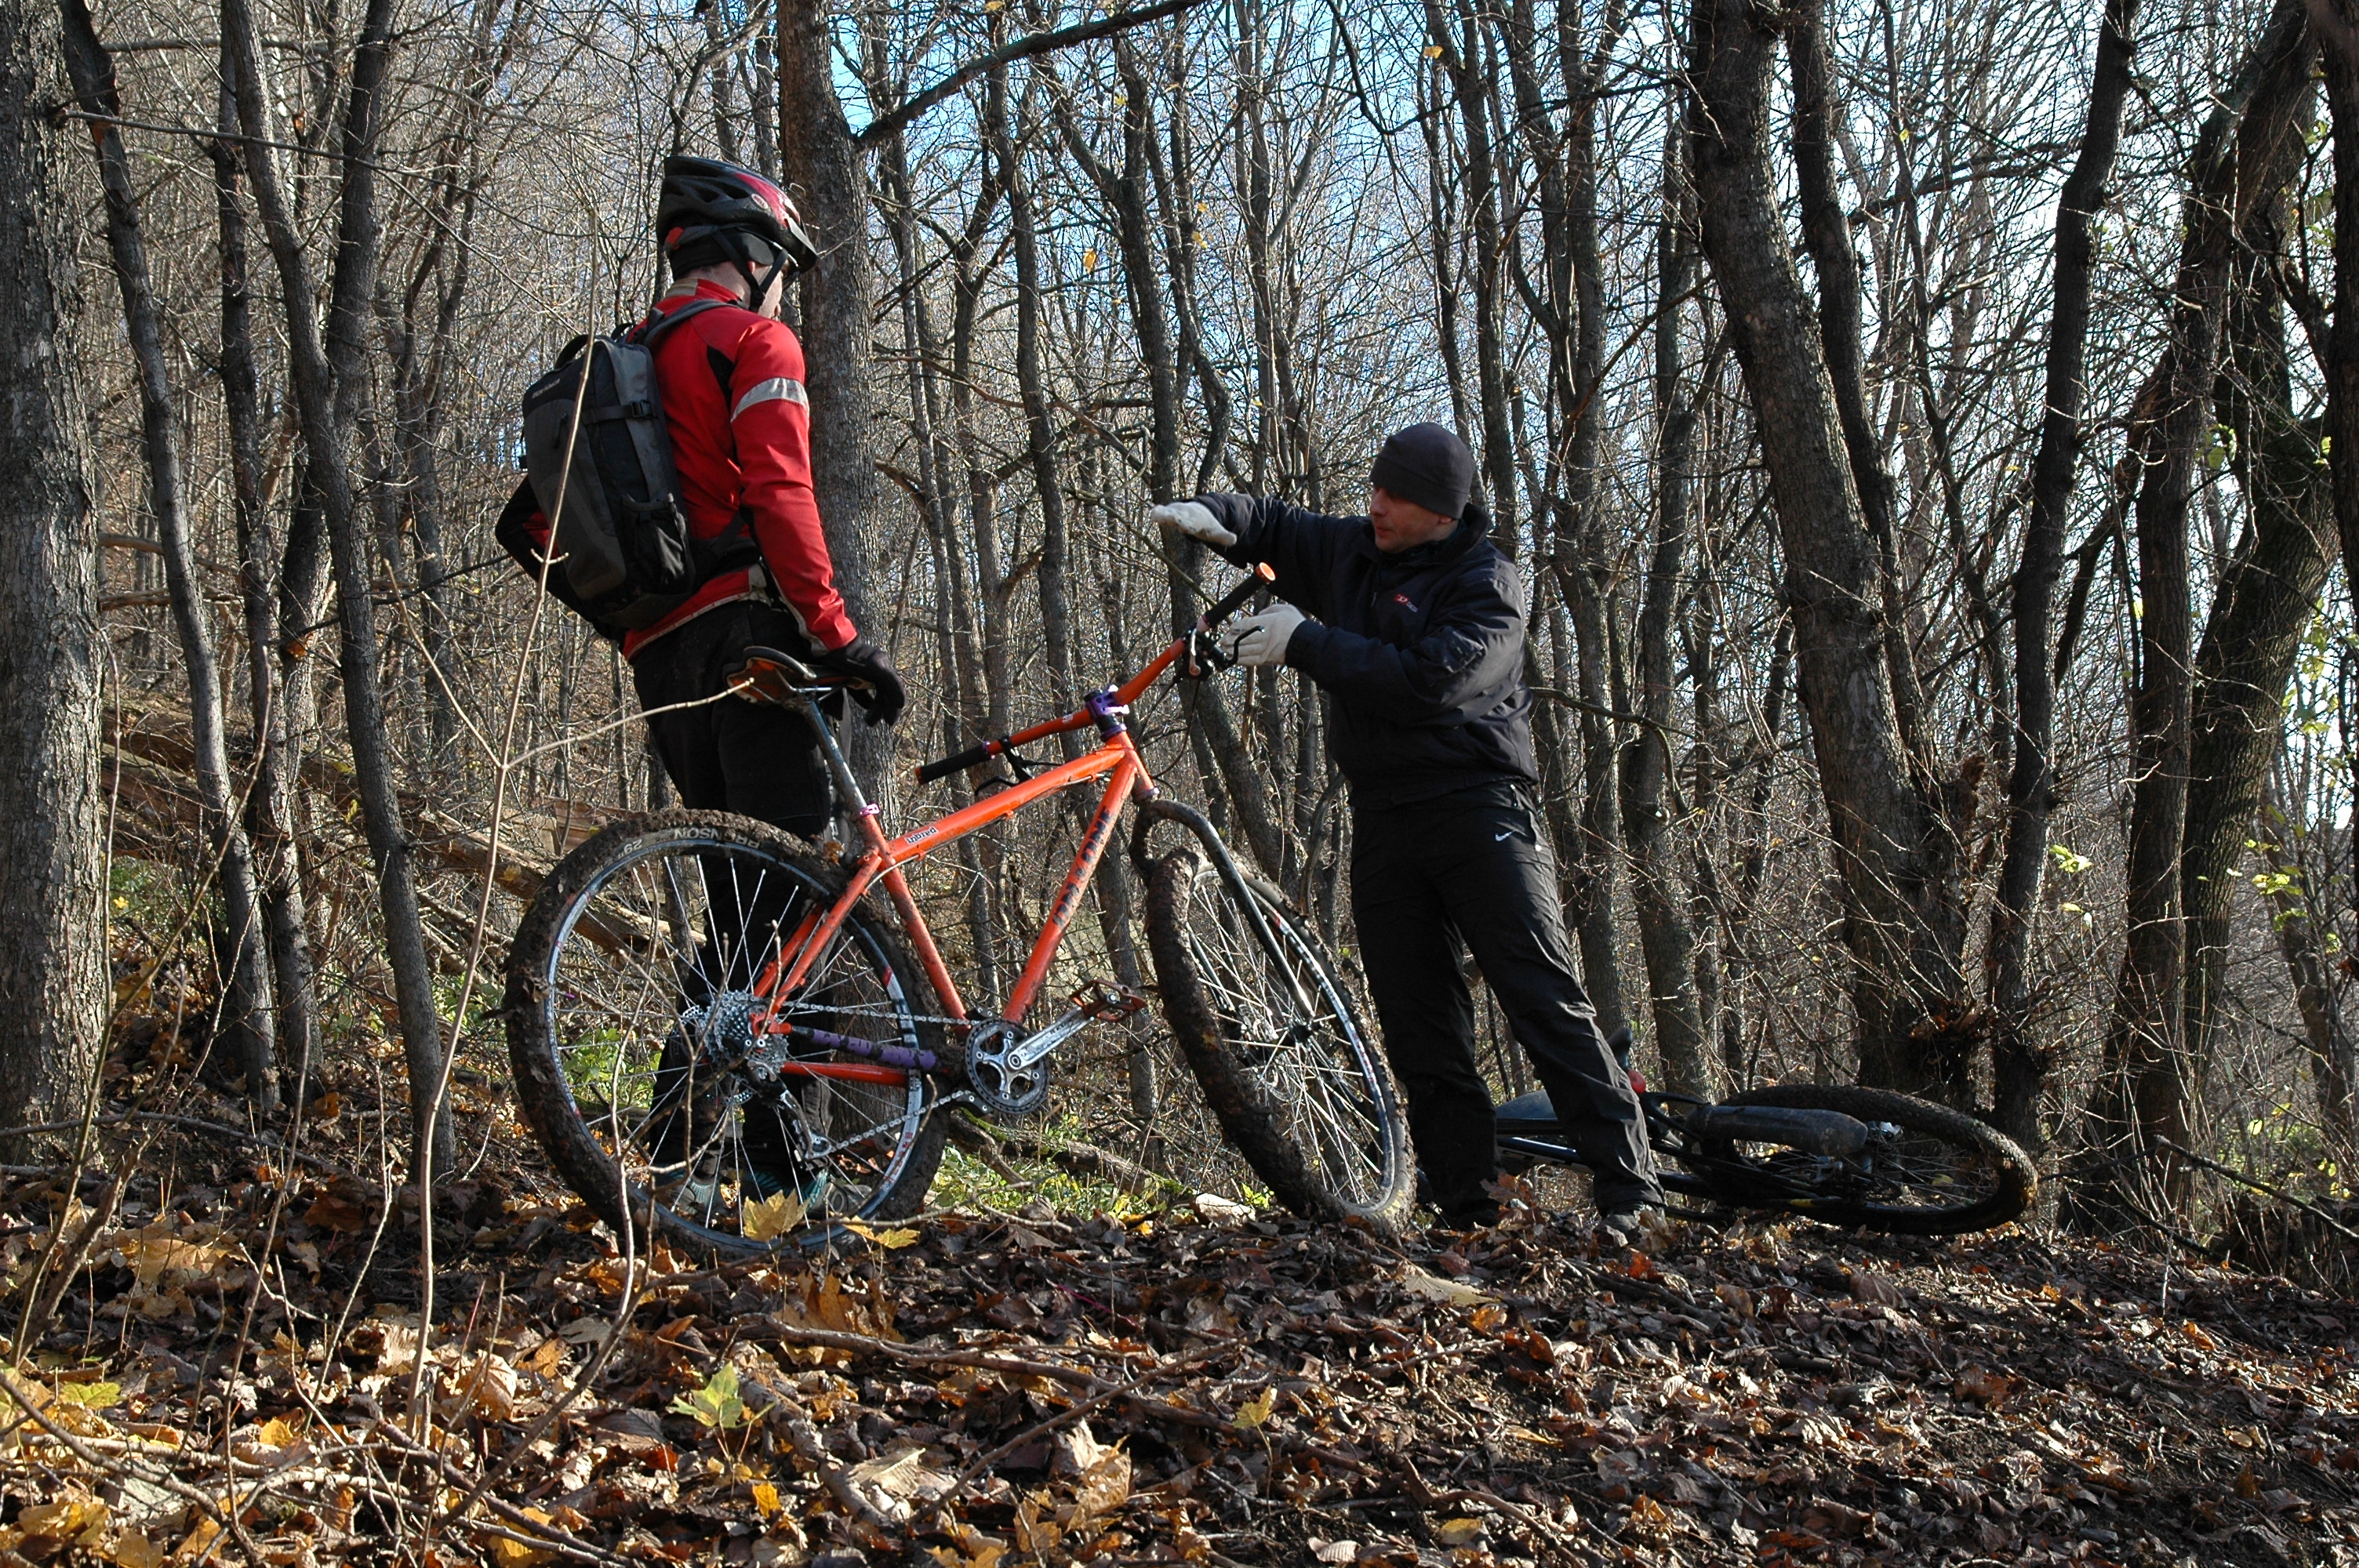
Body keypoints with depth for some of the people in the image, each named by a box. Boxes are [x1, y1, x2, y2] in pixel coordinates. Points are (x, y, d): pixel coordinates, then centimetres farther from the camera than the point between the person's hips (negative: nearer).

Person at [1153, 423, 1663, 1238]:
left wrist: (1303, 641, -17)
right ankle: (1467, 1207, 8)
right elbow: (1272, 526, 26)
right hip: (1383, 822, 6)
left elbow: (1426, 681, -21)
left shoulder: (1487, 582, -8)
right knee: (1419, 1028, 3)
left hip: (1478, 807, -6)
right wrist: (1214, 515, 2)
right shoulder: (1351, 551, 12)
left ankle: (1630, 1189, -9)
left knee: (1544, 1000, -12)